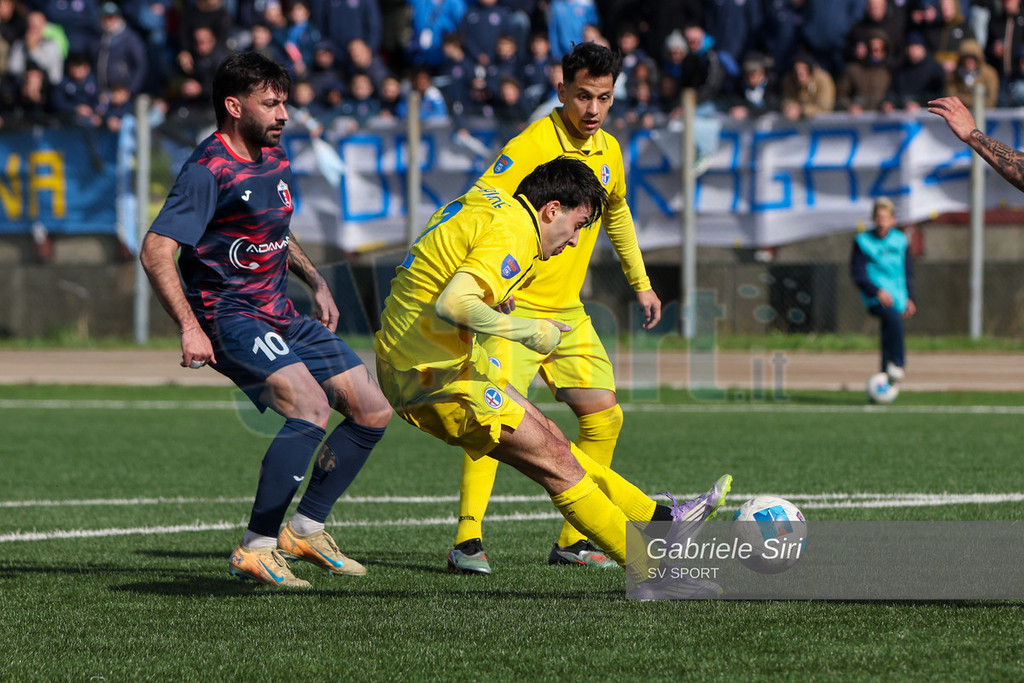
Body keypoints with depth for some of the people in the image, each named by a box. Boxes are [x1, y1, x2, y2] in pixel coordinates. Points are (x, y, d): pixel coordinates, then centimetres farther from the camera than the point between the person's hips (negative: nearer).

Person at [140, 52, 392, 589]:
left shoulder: (274, 157, 13)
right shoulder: (208, 170, -15)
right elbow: (156, 250, -22)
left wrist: (315, 282, 18)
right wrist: (189, 328, -30)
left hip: (282, 318, 9)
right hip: (230, 318, -9)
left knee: (373, 410, 5)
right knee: (310, 408, -28)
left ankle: (305, 529, 17)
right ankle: (255, 549, -22)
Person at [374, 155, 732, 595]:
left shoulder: (485, 201, 12)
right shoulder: (513, 235, -18)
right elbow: (452, 305, -32)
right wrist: (527, 330, -21)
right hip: (434, 376, -10)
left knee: (551, 444, 13)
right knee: (556, 461, -7)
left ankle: (662, 521, 19)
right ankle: (653, 570, -4)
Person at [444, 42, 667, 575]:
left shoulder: (608, 152, 7)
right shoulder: (531, 146, -18)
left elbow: (616, 212, 26)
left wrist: (641, 284, 27)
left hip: (568, 312, 8)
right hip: (514, 309, -7)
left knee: (603, 415, 5)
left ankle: (573, 541, 16)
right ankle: (468, 541, -21)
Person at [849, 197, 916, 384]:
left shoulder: (899, 240, 11)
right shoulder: (863, 241, -1)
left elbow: (907, 271, 21)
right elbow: (857, 274, -5)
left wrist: (909, 298, 15)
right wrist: (877, 291, -18)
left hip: (897, 297, 5)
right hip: (875, 298, -5)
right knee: (894, 318, -33)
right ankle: (898, 363, -24)